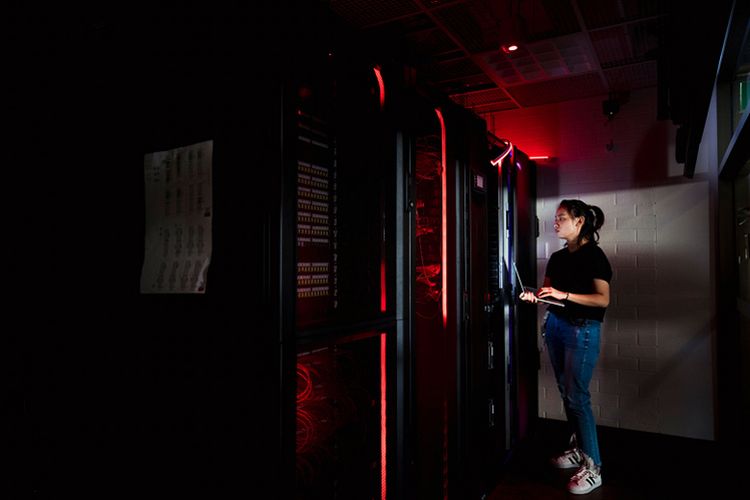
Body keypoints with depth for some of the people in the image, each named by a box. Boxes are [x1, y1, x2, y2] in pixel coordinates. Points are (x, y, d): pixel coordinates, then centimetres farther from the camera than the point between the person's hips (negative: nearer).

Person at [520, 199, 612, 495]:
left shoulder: (593, 255, -8)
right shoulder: (557, 257, 12)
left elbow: (603, 299, -14)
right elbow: (547, 291, 16)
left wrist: (565, 295, -22)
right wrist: (534, 296, -6)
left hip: (582, 329, -7)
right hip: (555, 324, 7)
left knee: (577, 397, -7)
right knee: (565, 392, 12)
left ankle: (592, 467, 3)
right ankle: (578, 449, 26)